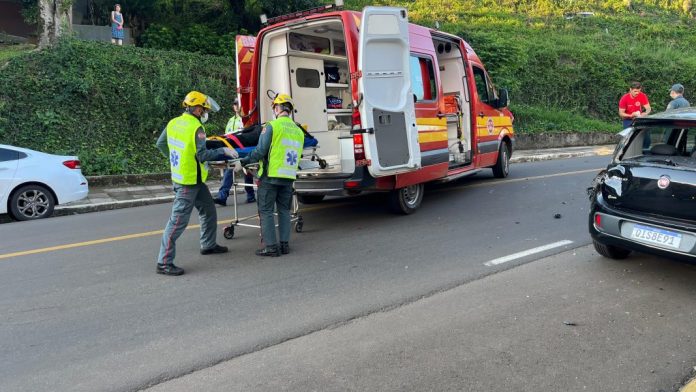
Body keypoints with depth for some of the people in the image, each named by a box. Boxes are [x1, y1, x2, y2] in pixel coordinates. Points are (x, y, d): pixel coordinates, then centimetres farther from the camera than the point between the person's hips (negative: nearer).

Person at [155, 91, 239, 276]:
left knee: (209, 210, 22)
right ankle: (164, 263, -1)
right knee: (178, 221, -6)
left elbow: (160, 144, 14)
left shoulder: (173, 123, 5)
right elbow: (202, 155, -21)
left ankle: (208, 245, 38)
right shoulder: (196, 128, -19)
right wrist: (224, 150, -12)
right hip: (189, 182, -9)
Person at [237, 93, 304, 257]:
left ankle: (271, 246, 1)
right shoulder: (298, 131, 9)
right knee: (284, 210, 15)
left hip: (270, 175, -5)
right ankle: (284, 244, 15)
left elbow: (260, 151, -13)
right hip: (289, 177, 6)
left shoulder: (272, 126, -10)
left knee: (266, 211, 2)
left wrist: (242, 162, -3)